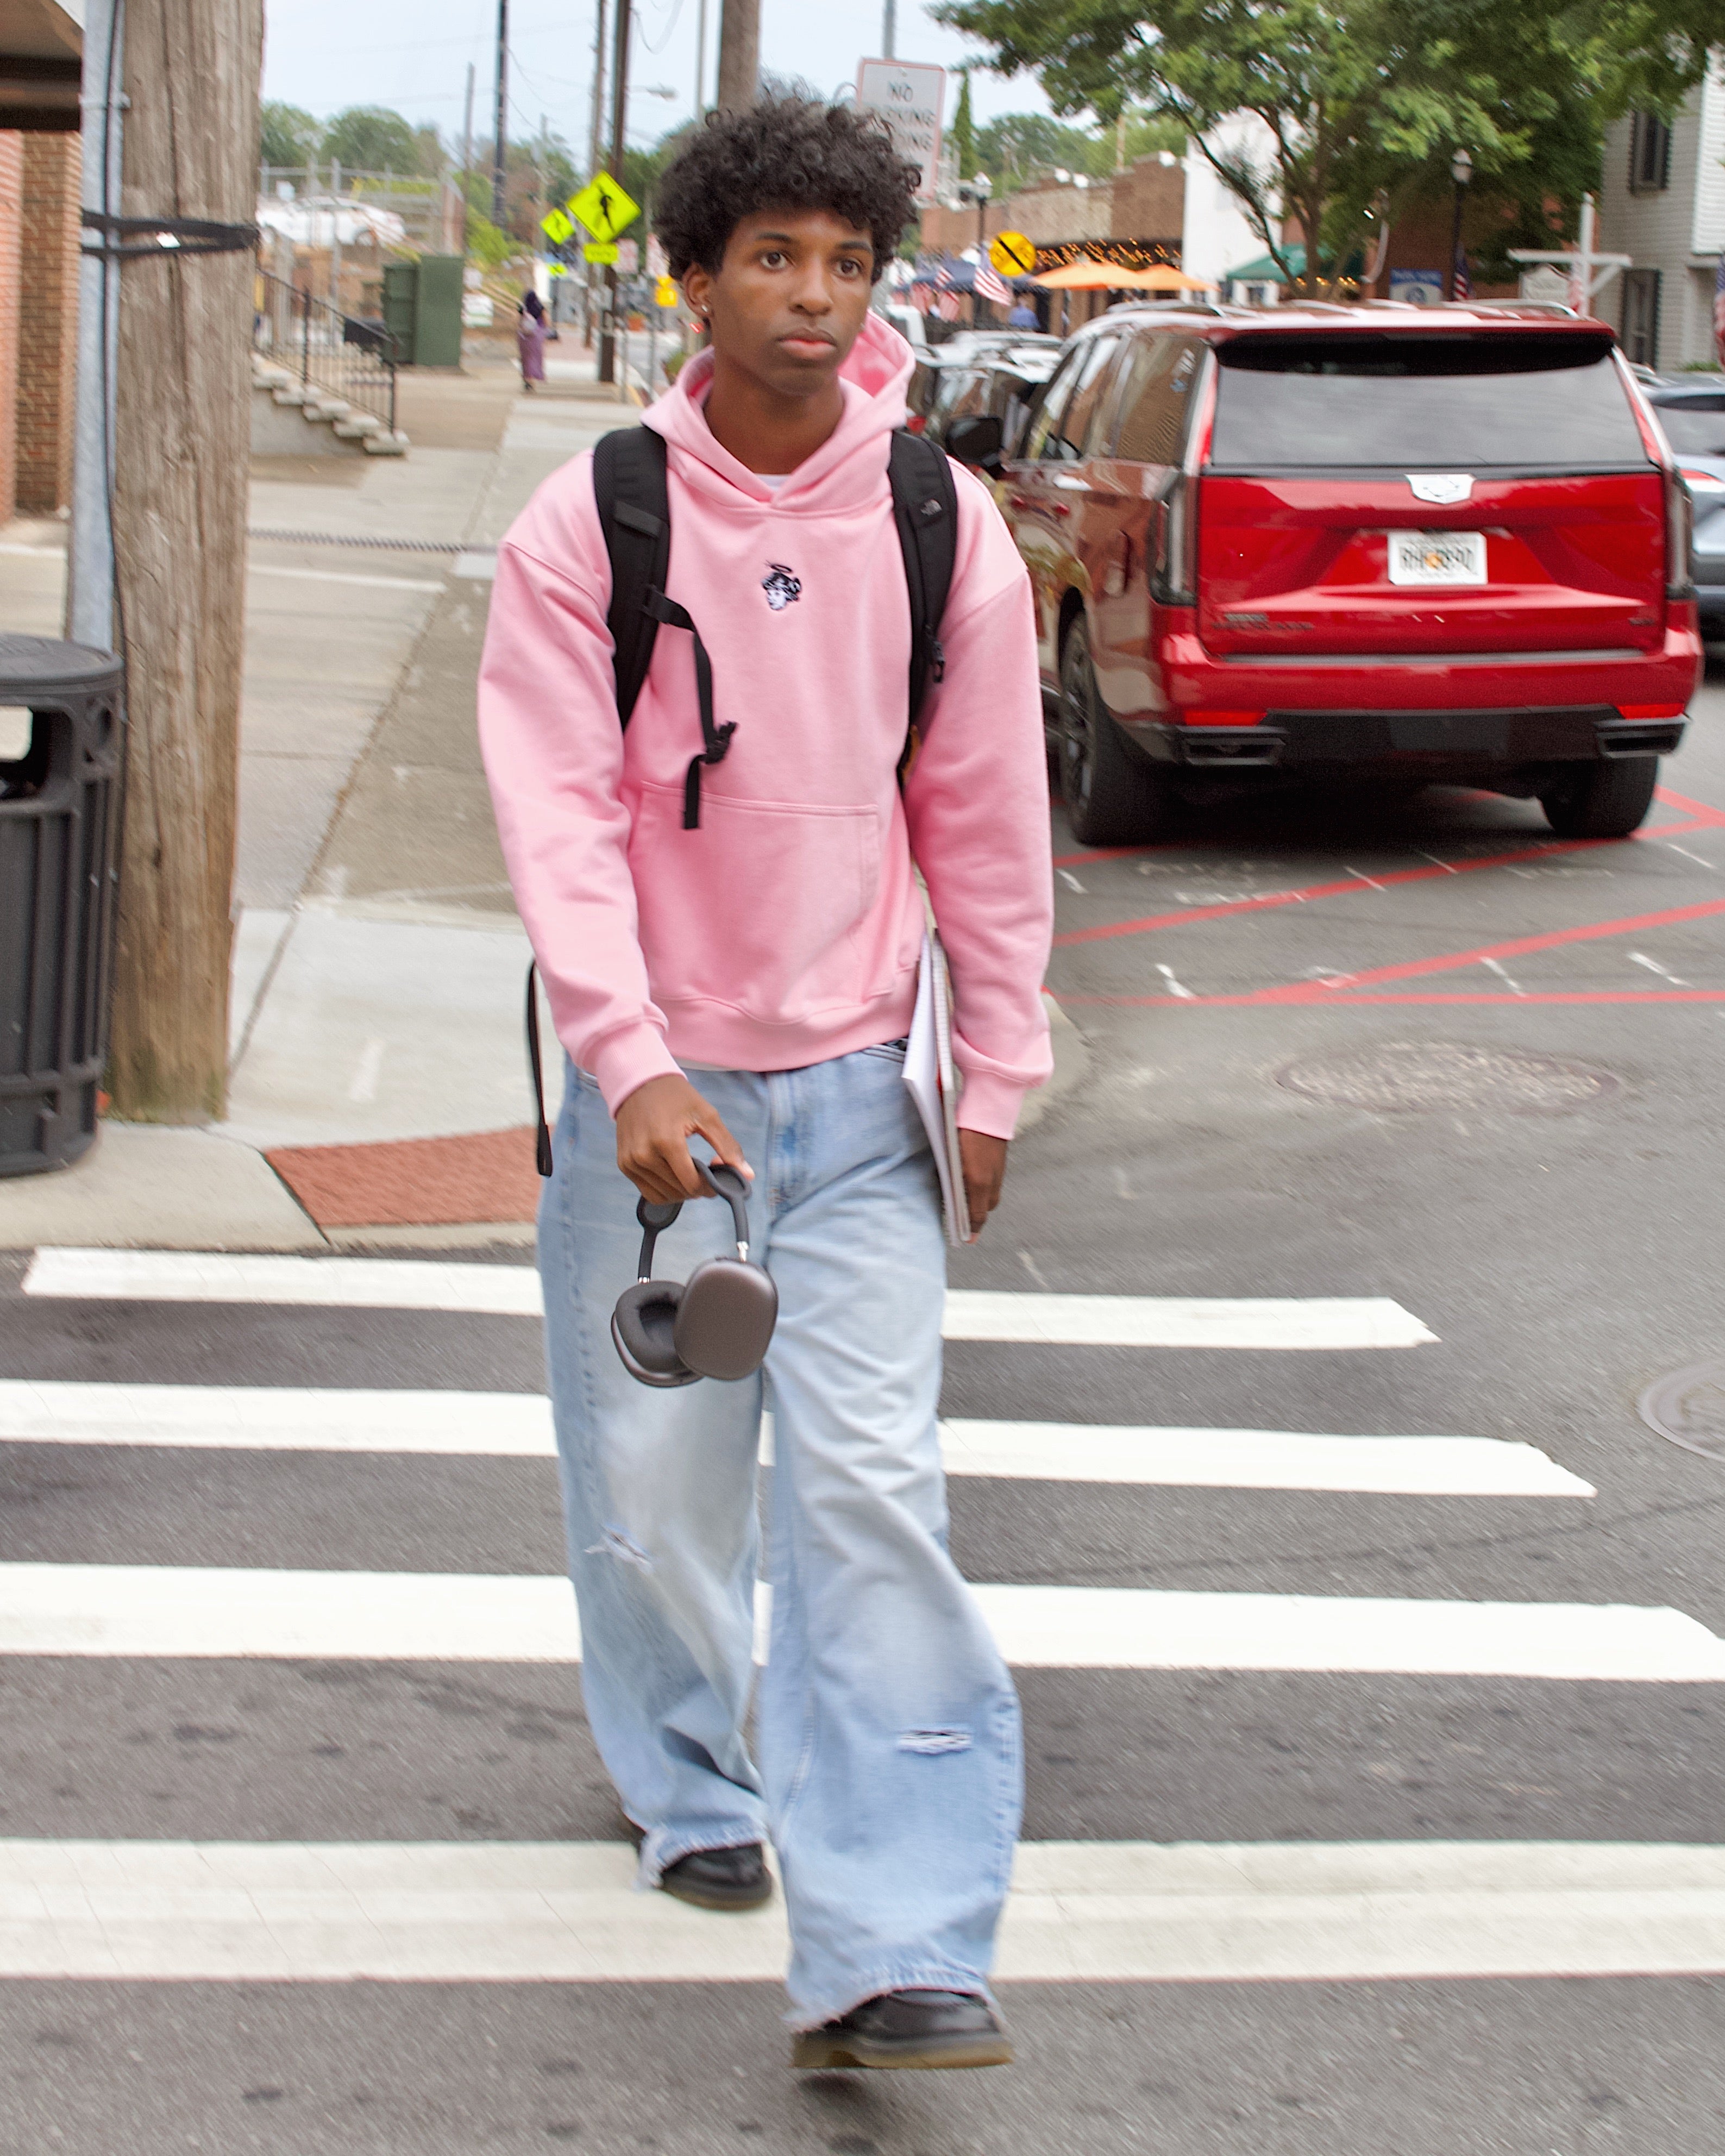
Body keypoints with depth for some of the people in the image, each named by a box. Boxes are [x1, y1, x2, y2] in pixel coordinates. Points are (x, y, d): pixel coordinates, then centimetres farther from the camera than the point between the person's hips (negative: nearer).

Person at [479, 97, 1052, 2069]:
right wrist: (633, 1068, -23)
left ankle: (887, 1956, -11)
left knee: (873, 1492, -10)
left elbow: (988, 816, 5)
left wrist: (994, 1080, 6)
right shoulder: (586, 528, -6)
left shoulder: (942, 528, -1)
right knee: (651, 1492, 8)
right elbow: (558, 817, -12)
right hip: (649, 1083, 0)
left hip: (854, 1090, 0)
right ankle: (688, 1789, 37)